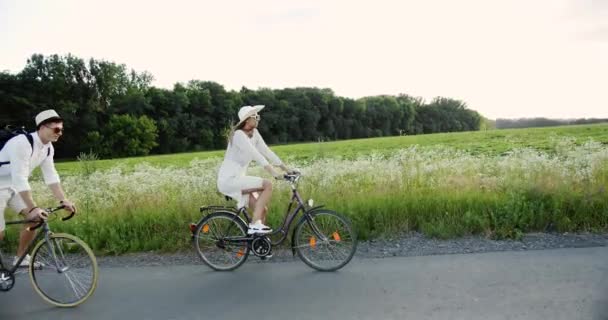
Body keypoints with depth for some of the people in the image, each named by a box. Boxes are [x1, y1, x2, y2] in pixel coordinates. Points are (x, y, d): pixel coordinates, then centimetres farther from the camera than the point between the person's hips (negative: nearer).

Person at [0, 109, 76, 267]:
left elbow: (51, 176, -4)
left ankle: (21, 258, 14)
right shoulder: (22, 143, -32)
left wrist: (64, 200, -13)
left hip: (14, 187, 8)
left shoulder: (48, 148, -6)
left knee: (35, 218, -2)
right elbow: (19, 179, -38)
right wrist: (33, 208, -41)